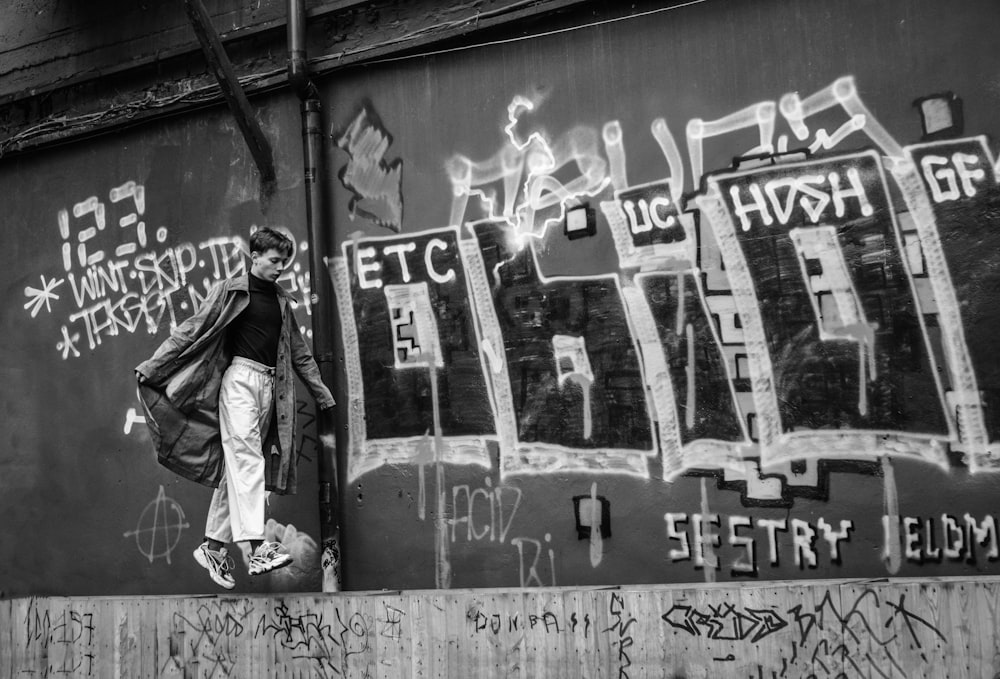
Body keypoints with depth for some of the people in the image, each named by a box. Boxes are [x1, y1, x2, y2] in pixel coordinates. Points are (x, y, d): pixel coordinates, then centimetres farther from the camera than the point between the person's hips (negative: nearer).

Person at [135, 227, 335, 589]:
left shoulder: (281, 300, 19)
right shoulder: (230, 291, 2)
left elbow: (298, 350, 25)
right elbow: (191, 330, 0)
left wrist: (323, 394, 26)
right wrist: (152, 366, -4)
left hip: (270, 385, 6)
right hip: (240, 378, -6)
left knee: (236, 465, 6)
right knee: (246, 456, -18)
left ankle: (213, 545, 11)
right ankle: (256, 547, -29)